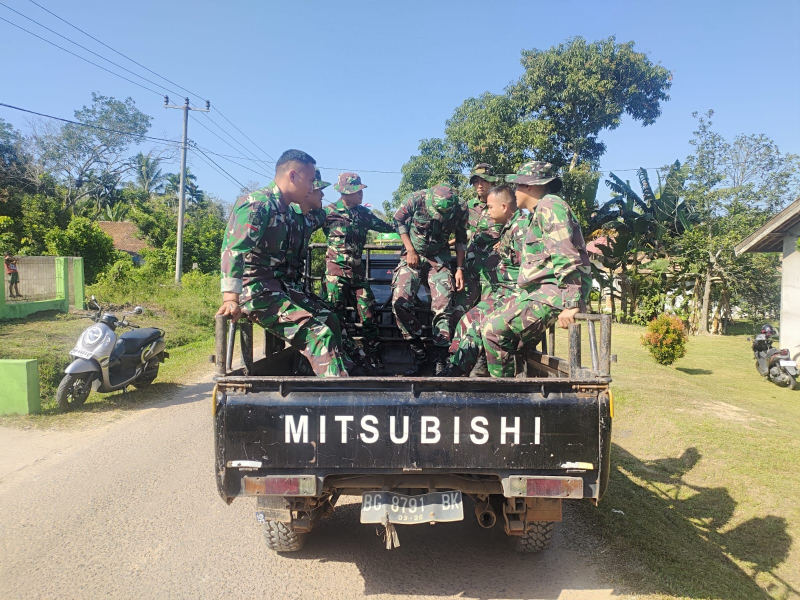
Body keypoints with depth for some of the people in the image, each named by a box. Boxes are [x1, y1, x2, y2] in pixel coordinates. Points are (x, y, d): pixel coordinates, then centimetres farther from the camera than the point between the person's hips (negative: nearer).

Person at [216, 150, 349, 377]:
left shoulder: (284, 209, 14)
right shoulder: (257, 203, -14)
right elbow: (233, 250, -25)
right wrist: (231, 299, -33)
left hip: (276, 285, 10)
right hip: (254, 290, -10)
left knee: (328, 321, 11)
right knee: (318, 335, -19)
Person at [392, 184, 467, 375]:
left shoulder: (460, 211, -15)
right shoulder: (414, 200, -20)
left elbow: (461, 240, 1)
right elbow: (399, 221, -3)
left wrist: (459, 269, -3)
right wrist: (410, 250, -9)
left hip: (439, 258, 0)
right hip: (413, 255, 0)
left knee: (443, 306, -12)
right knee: (400, 301, -17)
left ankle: (441, 361, -2)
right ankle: (418, 352, -2)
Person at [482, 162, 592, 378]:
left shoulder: (550, 206, -10)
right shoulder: (540, 211, 23)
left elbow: (566, 257, -21)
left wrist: (570, 304, -25)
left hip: (554, 293, -11)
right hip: (537, 291, 11)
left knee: (495, 329, -20)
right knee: (490, 323, 10)